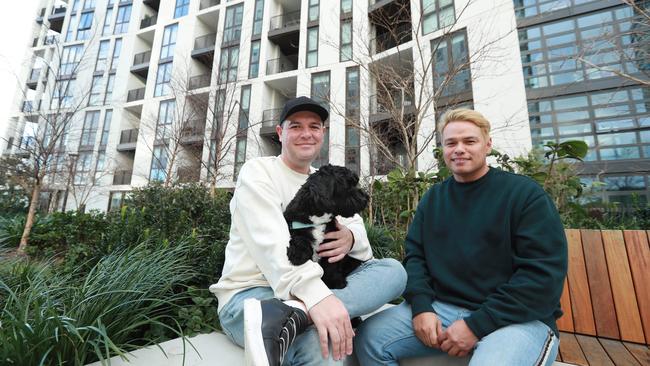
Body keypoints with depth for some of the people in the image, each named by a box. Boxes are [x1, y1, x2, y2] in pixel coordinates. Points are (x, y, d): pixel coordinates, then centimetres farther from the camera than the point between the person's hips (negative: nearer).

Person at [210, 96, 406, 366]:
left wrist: (351, 237, -19)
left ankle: (291, 316, -30)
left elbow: (356, 227, 7)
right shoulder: (258, 171, -5)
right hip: (249, 294, -8)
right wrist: (315, 294, -37)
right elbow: (271, 241, -23)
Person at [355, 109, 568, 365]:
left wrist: (477, 324, -16)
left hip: (518, 317, -3)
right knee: (370, 337, -13)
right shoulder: (432, 198, 9)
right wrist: (421, 305, -11)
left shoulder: (525, 194, -3)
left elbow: (544, 273, -11)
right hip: (441, 307, 4)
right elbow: (414, 255, 6)